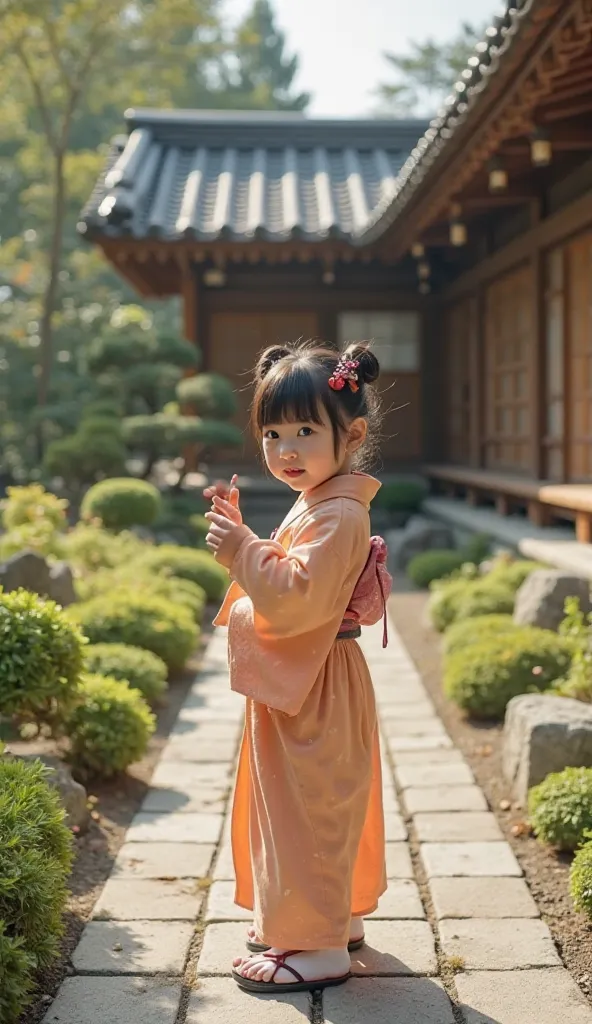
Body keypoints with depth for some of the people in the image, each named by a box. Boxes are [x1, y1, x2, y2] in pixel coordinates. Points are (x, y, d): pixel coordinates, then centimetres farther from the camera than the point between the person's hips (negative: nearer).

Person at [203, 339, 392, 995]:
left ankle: (319, 947, 8)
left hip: (312, 693, -11)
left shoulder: (339, 515, -21)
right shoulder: (315, 505, 13)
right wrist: (236, 533, 7)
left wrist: (242, 552, -28)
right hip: (299, 685, 11)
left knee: (308, 808, -3)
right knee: (318, 808, 21)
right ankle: (340, 915, 35)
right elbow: (280, 585, 17)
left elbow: (299, 597, -30)